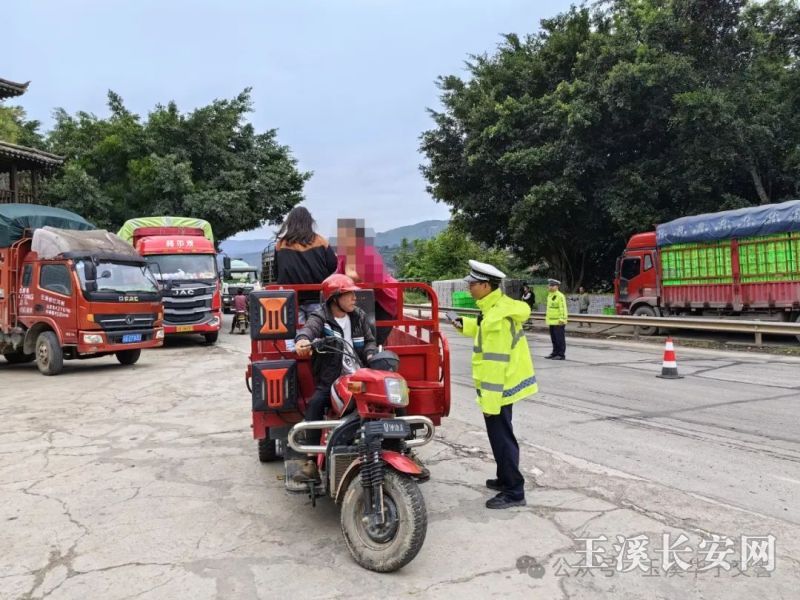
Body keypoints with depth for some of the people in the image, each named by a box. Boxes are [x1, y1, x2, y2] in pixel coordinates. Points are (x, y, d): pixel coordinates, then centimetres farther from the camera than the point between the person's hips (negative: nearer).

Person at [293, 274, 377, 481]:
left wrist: (371, 355, -9)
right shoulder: (320, 317, -2)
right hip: (330, 380, -3)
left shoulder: (359, 316, 13)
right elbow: (309, 328, -24)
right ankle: (313, 460, -22)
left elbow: (370, 340, 15)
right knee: (315, 404, -28)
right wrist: (302, 340, -48)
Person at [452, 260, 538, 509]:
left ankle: (514, 492, 8)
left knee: (502, 438, -2)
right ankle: (505, 479, 35)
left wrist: (489, 400, -25)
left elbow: (495, 363, -27)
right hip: (505, 383, 10)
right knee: (501, 436, 21)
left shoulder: (496, 316, -26)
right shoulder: (501, 304, 5)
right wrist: (466, 325, 13)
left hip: (499, 387, -10)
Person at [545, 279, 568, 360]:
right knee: (554, 339, 15)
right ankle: (555, 353, 23)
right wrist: (547, 317, 22)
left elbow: (563, 309, -18)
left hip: (558, 322, -9)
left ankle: (561, 354, 1)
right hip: (551, 322, 9)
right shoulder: (549, 295, 16)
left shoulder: (560, 296, -13)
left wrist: (562, 319, -22)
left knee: (560, 338, -4)